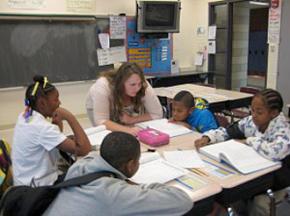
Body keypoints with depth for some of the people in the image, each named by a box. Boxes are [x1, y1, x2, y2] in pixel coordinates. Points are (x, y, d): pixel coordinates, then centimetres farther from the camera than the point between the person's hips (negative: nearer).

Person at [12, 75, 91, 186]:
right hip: (39, 187, -8)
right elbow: (84, 149, -32)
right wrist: (69, 117, -25)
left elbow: (56, 141, 8)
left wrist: (57, 123, -10)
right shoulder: (42, 127, -27)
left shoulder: (24, 117, 1)